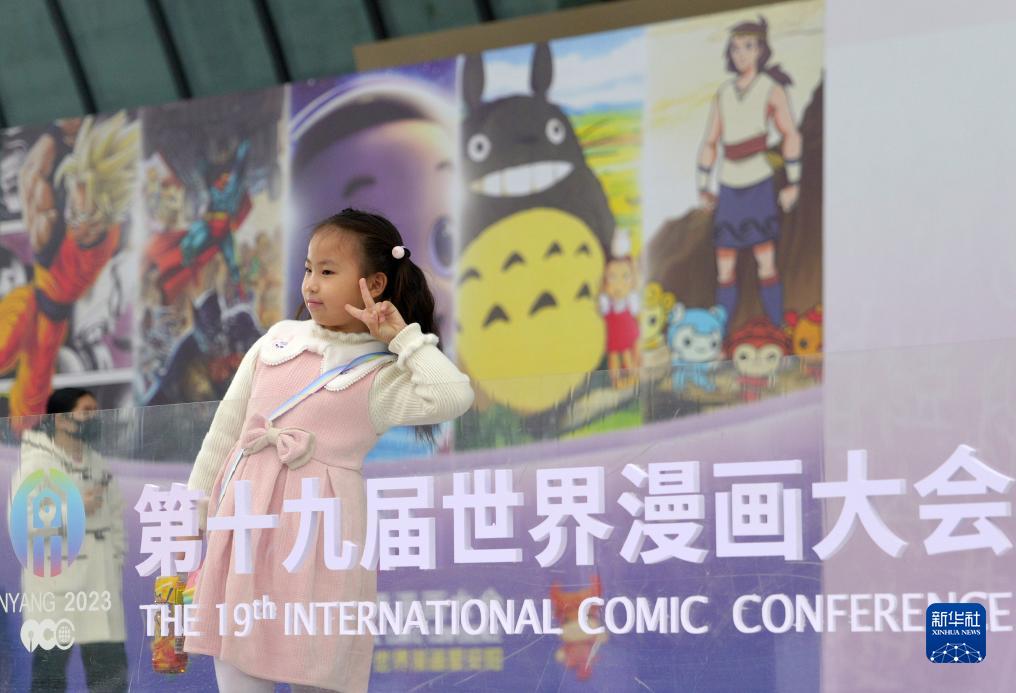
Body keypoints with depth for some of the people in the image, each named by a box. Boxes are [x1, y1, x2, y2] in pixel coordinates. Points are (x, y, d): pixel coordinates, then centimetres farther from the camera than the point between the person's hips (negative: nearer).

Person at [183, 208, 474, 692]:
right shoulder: (279, 338, 13)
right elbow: (227, 426, 18)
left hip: (317, 521, -4)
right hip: (244, 515, 5)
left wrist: (403, 336, -9)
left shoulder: (379, 375, -1)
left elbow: (454, 396, -20)